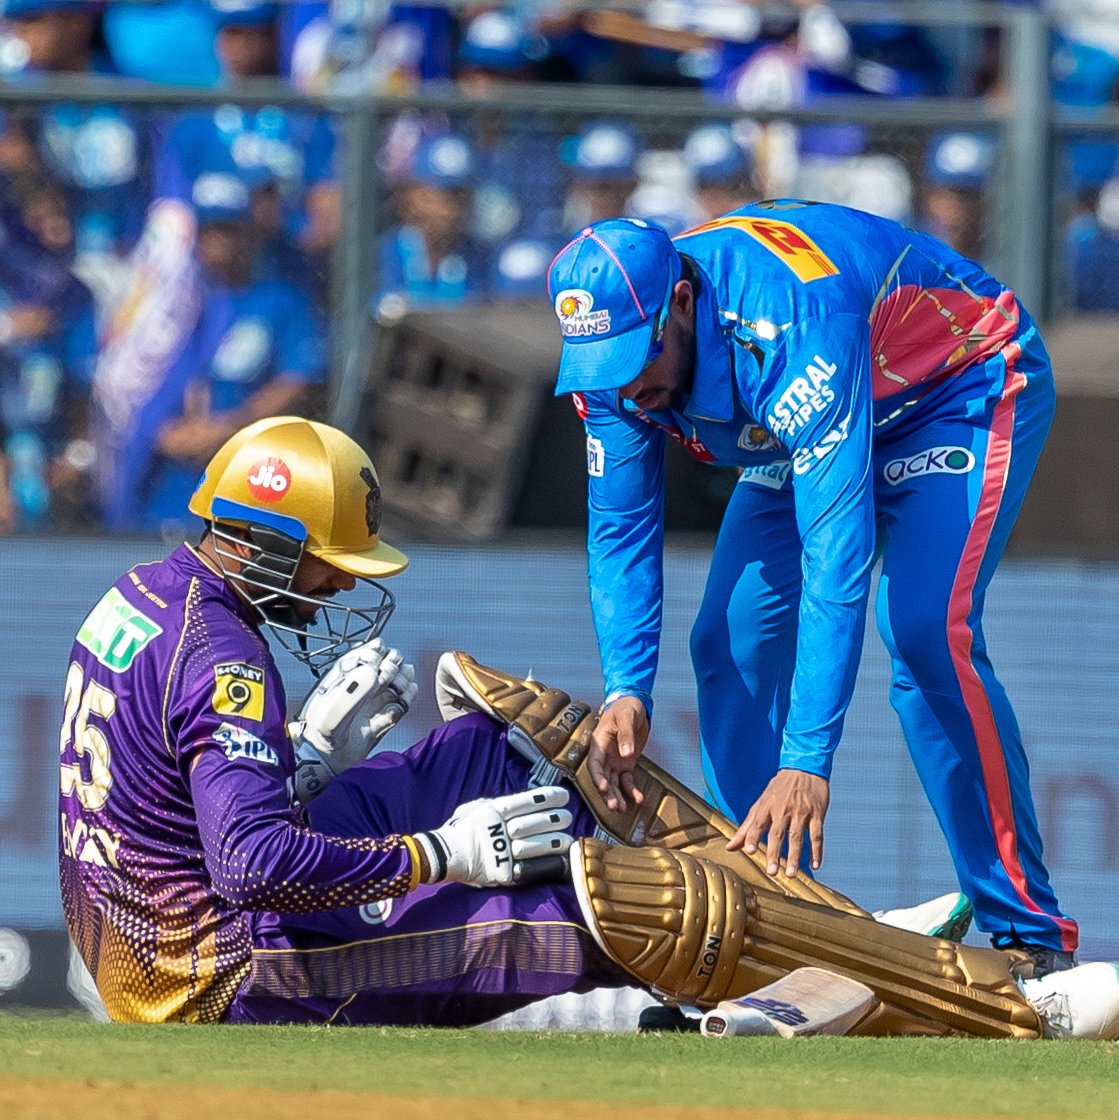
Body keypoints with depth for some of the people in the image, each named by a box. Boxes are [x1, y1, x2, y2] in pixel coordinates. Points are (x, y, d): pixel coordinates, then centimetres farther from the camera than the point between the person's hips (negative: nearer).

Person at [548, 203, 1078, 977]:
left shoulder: (790, 324, -43)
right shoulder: (619, 349, -21)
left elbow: (836, 547, -46)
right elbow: (621, 531, -12)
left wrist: (808, 760, -50)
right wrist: (627, 690, -29)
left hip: (966, 387, -7)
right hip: (810, 428, 7)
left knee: (926, 637, -25)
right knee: (732, 644, -5)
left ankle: (1031, 934, -21)